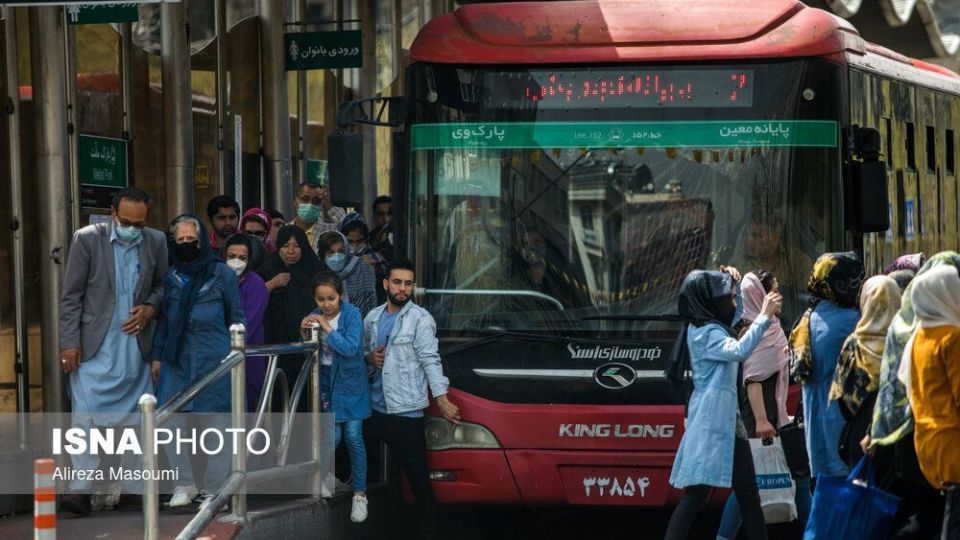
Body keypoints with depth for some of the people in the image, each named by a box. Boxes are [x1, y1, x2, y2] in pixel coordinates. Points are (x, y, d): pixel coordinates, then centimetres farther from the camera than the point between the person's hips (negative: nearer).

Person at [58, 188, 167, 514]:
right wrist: (69, 343, -7)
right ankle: (80, 490, -12)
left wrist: (150, 308, -5)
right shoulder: (87, 239, -5)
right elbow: (71, 295, -3)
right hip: (95, 346, -3)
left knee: (136, 417, 4)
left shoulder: (155, 242, 4)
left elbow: (161, 285, 17)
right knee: (87, 414, -10)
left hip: (136, 345, 3)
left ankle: (132, 489, 10)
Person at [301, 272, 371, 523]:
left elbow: (351, 348, -25)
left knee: (353, 438, -4)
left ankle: (360, 495, 3)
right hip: (327, 382, 3)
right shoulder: (315, 317, -2)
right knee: (333, 436, 1)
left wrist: (327, 327, -28)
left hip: (350, 383, -3)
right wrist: (306, 333, -15)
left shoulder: (351, 315, -15)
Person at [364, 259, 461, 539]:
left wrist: (442, 399, -21)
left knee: (418, 476, -6)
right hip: (374, 408, 6)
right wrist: (370, 358, 1)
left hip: (406, 411, -6)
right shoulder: (372, 318, 13)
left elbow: (430, 360, -12)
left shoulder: (420, 319, -5)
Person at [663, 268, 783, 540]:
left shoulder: (713, 327, 16)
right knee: (696, 493, -13)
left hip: (728, 418, 10)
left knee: (748, 492, 10)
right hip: (710, 419, -10)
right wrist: (764, 316, -30)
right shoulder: (705, 332, -13)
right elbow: (738, 351, -30)